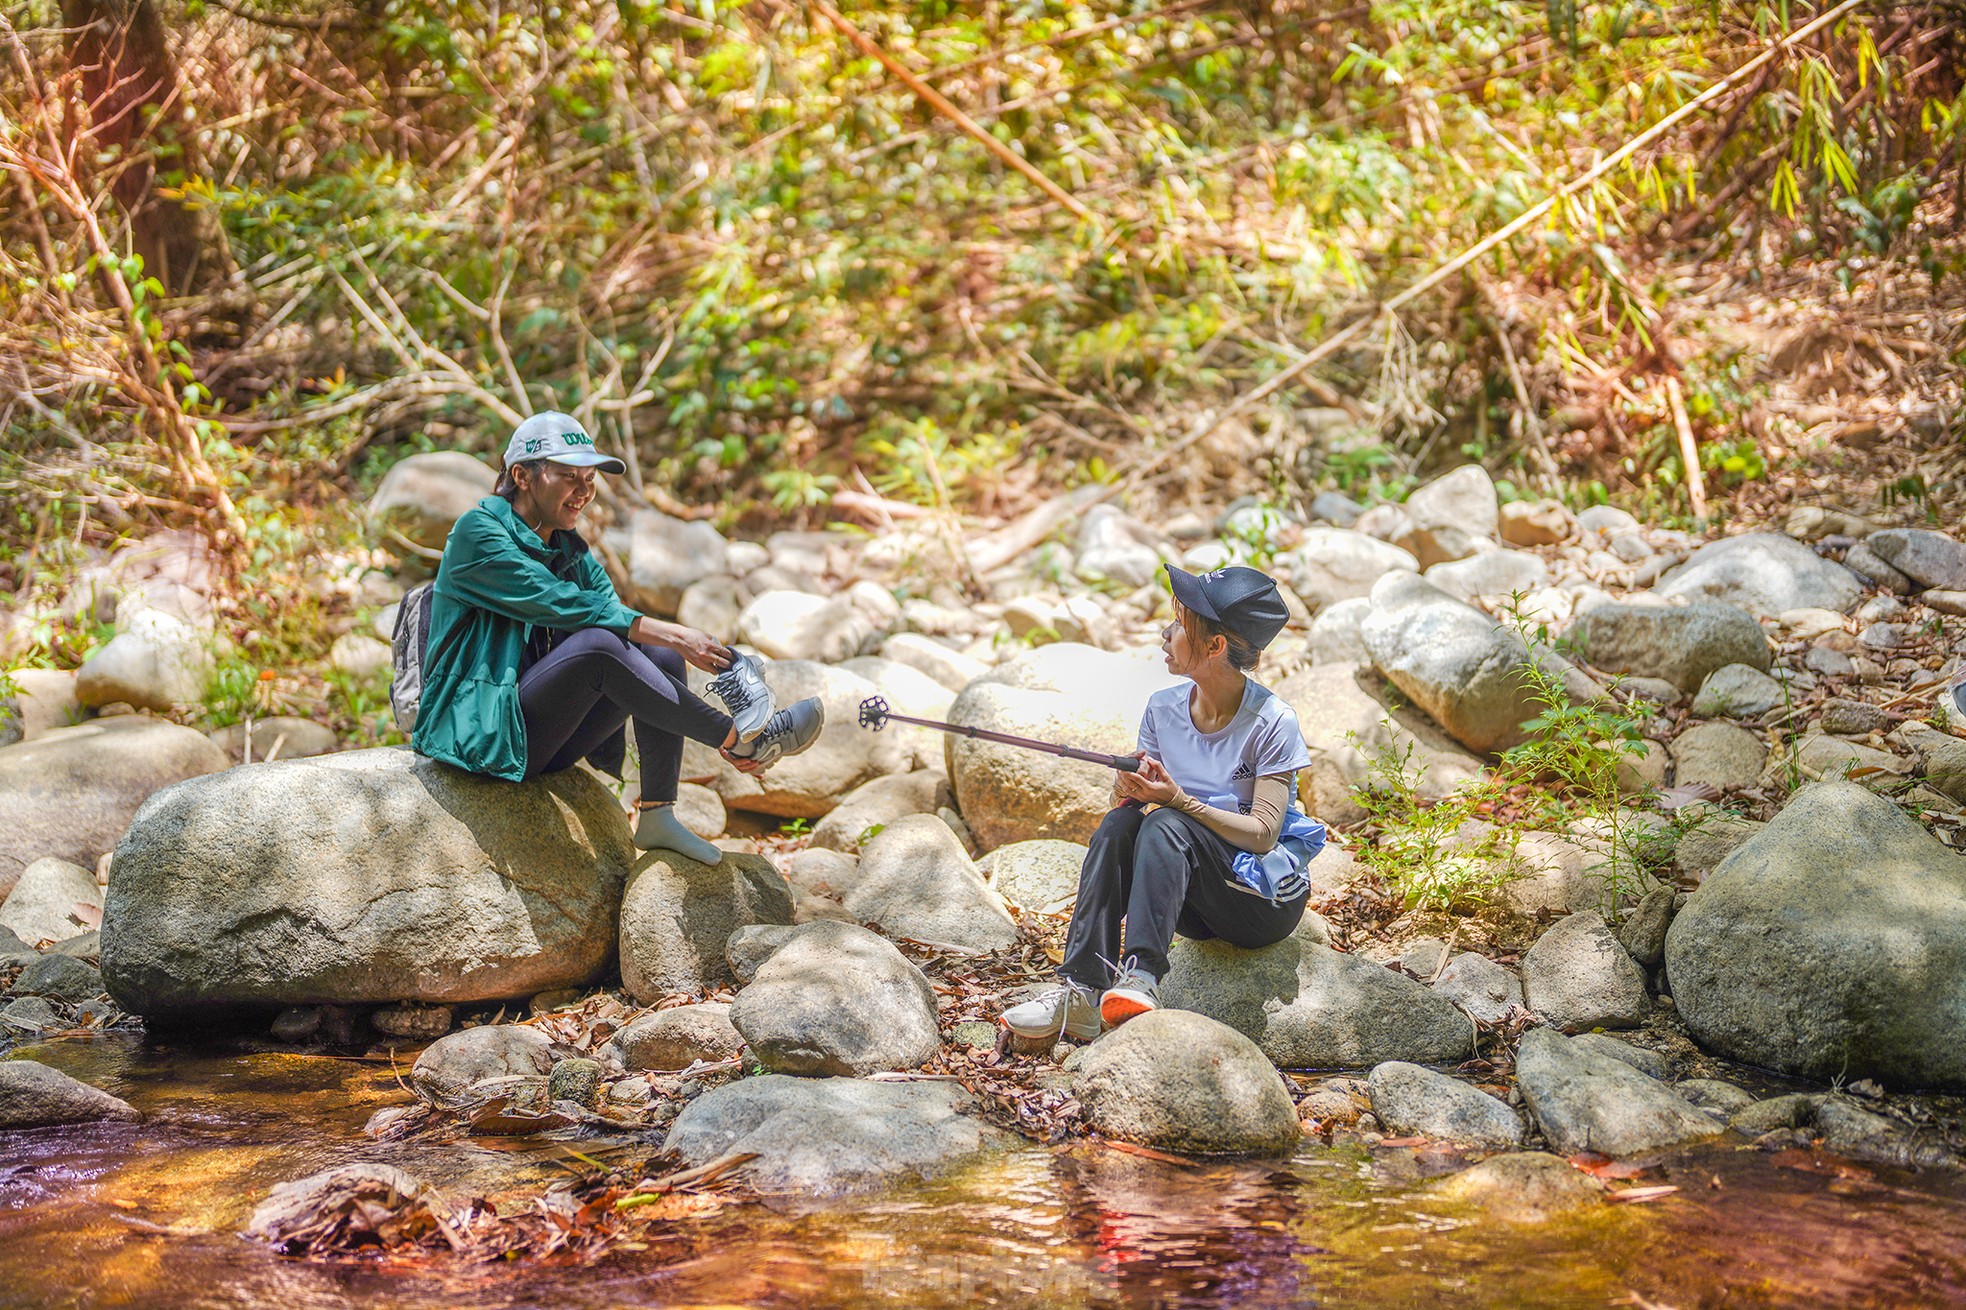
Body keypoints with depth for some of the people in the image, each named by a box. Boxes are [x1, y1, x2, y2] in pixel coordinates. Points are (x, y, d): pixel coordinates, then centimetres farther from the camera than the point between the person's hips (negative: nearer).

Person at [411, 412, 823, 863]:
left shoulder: (570, 552, 13)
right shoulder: (477, 533, -9)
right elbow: (564, 605, -21)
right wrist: (670, 633, -27)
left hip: (541, 744, 8)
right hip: (485, 736, -8)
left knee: (661, 657, -11)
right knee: (598, 642, -29)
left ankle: (657, 814, -17)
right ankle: (741, 734, -26)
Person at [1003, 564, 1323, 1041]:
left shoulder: (1272, 722, -14)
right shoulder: (1164, 708, 3)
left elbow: (1263, 833, -19)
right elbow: (1128, 803, 7)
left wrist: (1179, 801, -28)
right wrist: (1127, 792, -18)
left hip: (1265, 898, -5)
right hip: (1193, 903, 5)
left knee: (1165, 824, -30)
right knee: (1119, 824, -23)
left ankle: (1141, 978, -42)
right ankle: (1080, 992, -32)